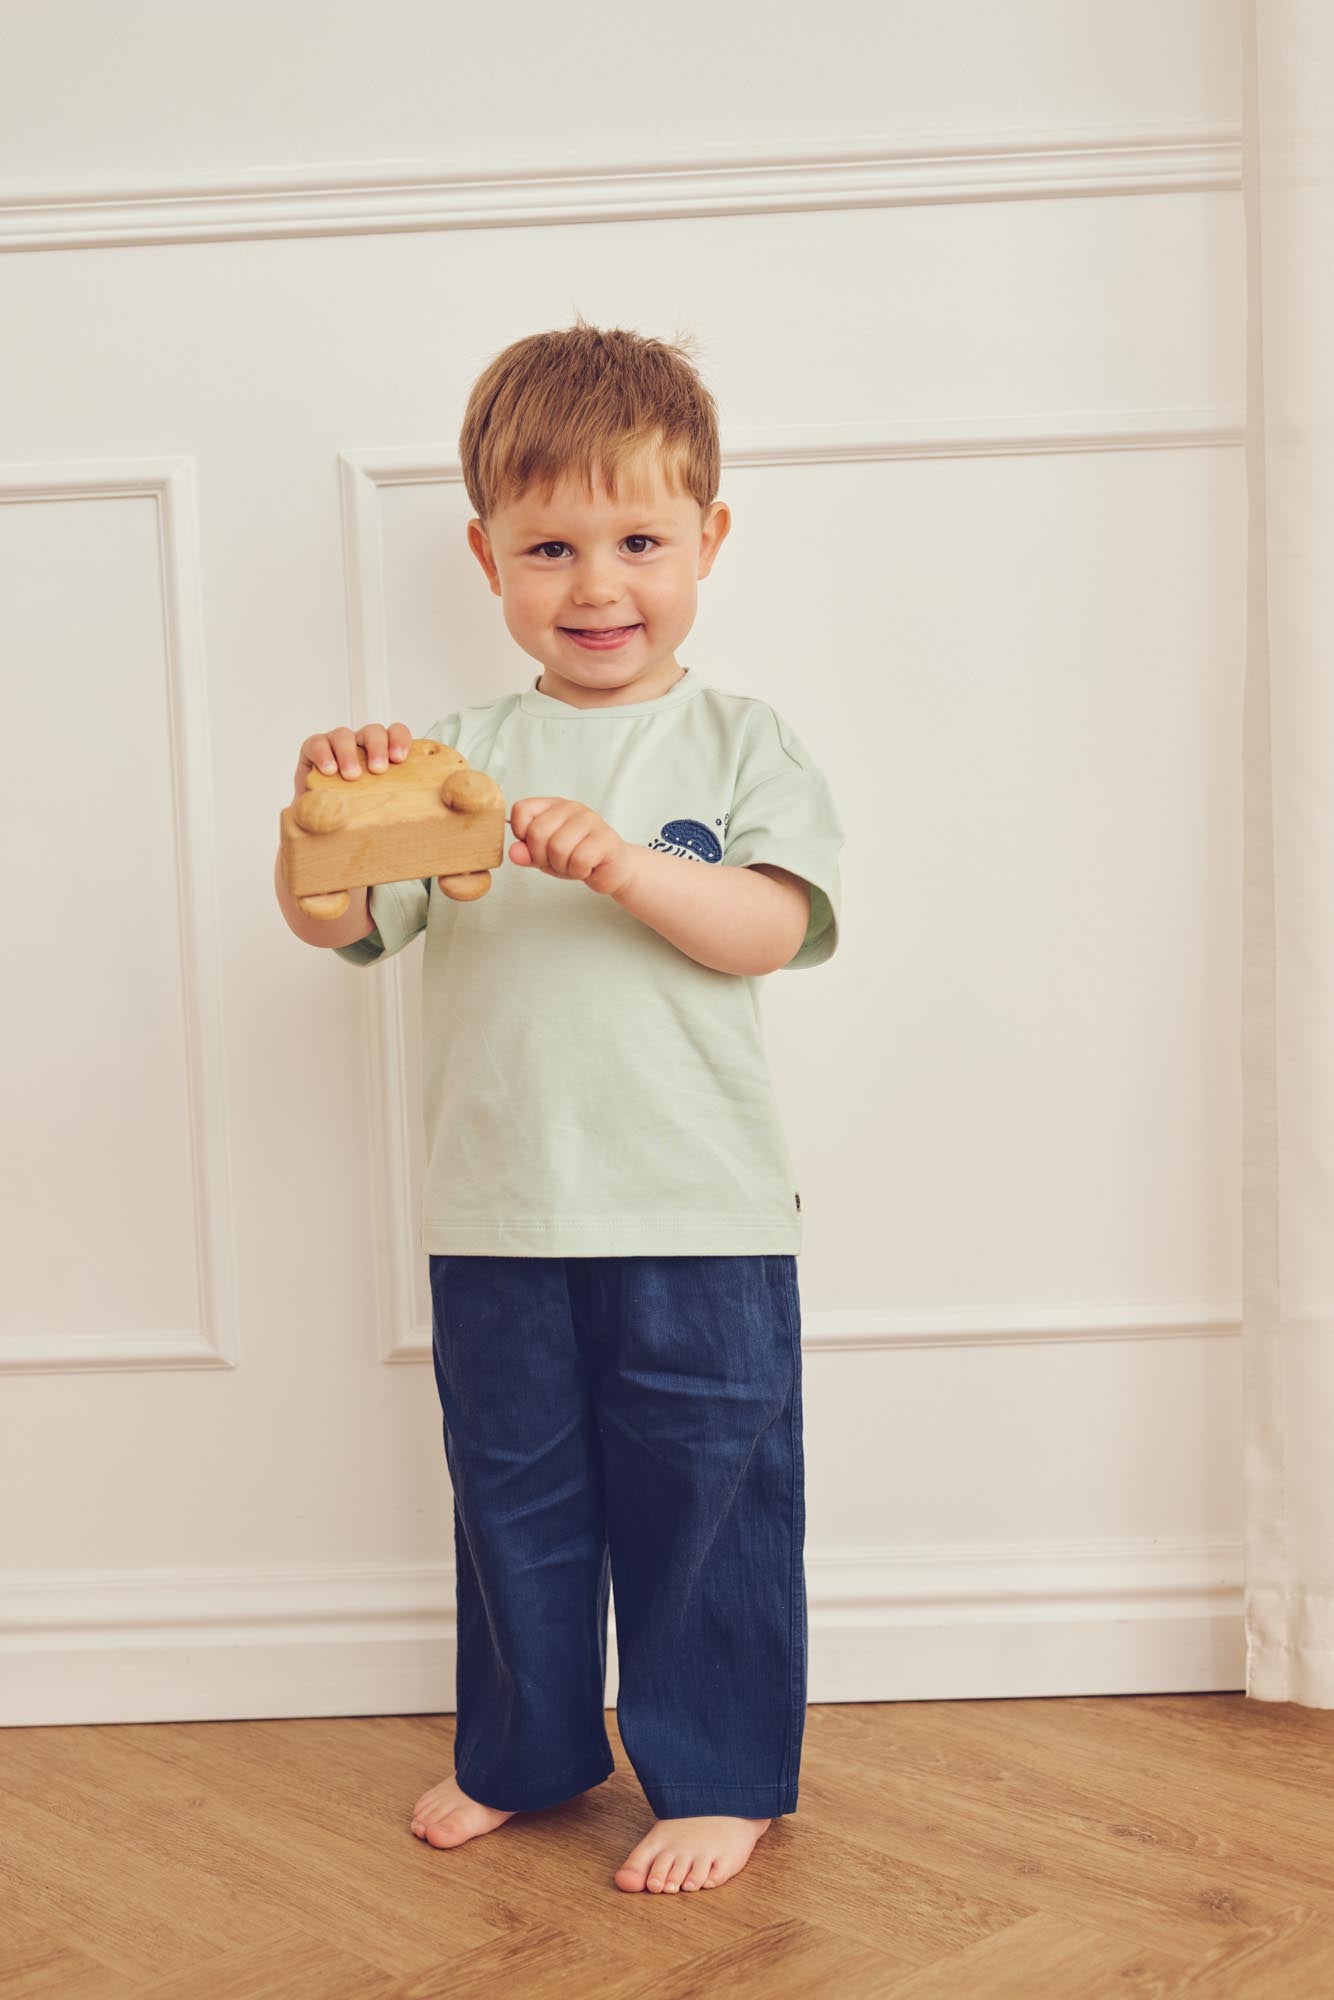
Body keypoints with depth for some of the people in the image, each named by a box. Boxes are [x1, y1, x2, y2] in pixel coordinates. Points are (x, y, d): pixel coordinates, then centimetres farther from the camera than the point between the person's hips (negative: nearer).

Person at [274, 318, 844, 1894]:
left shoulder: (738, 743, 0)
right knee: (512, 1495, 16)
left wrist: (621, 860, -26)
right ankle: (521, 1751, 37)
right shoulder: (461, 754, 5)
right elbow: (334, 923, -2)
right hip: (497, 1216, 3)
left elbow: (769, 931, -12)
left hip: (697, 1216, -2)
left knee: (703, 1497, 7)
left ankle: (721, 1777, 26)